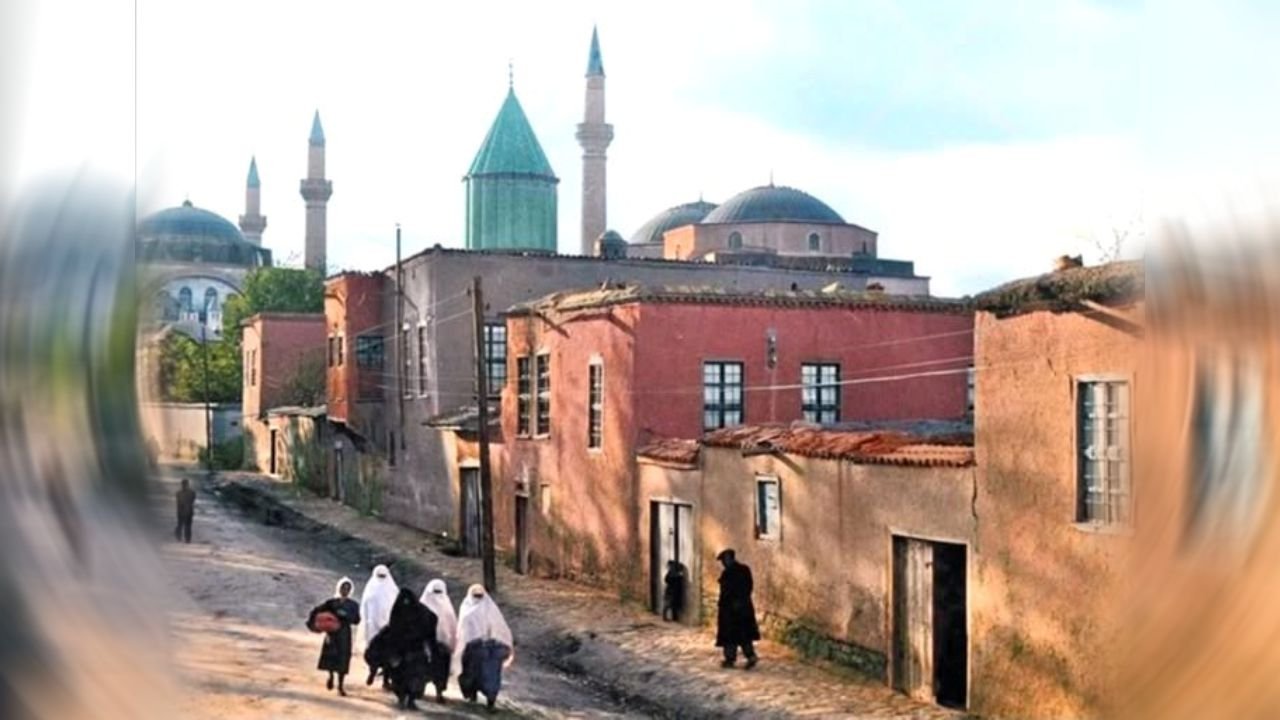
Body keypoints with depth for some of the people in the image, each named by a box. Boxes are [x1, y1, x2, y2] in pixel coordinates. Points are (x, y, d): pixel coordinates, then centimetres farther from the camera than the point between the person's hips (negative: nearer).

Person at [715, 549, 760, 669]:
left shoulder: (728, 573, -18)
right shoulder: (745, 569, 4)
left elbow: (725, 592, -17)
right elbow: (749, 587, 8)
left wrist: (721, 606, -8)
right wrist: (744, 599, 15)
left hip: (730, 607, -7)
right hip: (745, 606, 7)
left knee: (729, 634, 4)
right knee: (744, 633, 13)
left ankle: (730, 659, 9)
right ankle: (751, 655, 1)